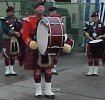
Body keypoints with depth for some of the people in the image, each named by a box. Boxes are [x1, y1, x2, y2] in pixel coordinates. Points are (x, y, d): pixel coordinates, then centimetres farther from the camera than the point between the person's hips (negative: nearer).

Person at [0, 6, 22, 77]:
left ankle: (11, 70, 16)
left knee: (13, 55, 8)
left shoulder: (15, 19, 12)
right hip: (7, 39, -5)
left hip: (15, 39, 5)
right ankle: (7, 70, 7)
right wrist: (14, 32, -22)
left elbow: (20, 27, 4)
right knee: (7, 55, -3)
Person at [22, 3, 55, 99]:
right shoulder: (29, 20, -3)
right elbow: (25, 34, -9)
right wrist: (30, 43, -27)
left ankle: (48, 91, 12)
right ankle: (38, 90, 15)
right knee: (37, 69, 3)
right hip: (35, 49, -4)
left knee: (48, 69, 3)